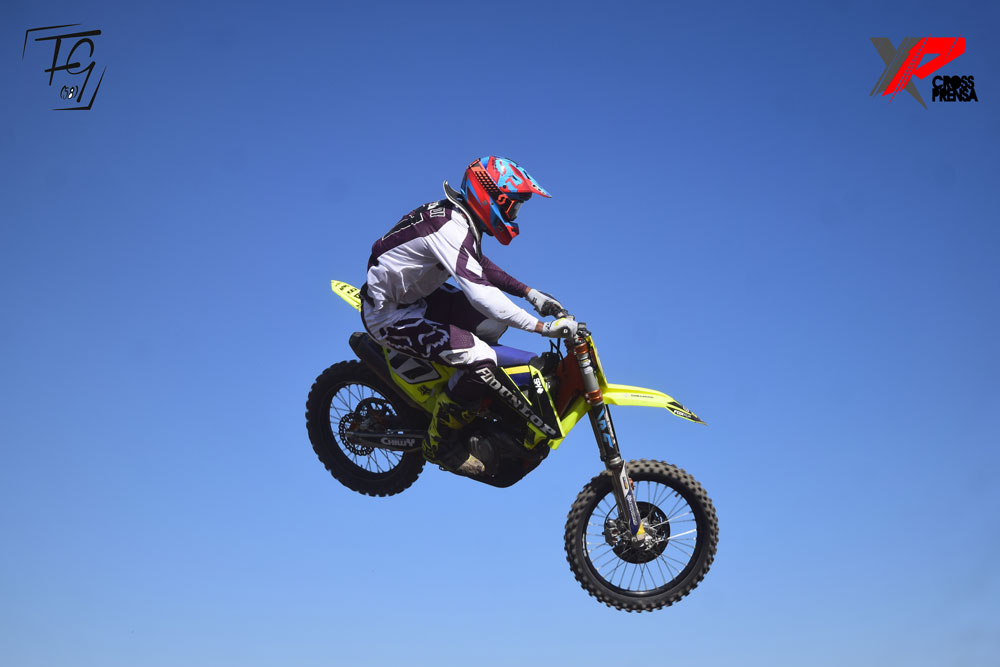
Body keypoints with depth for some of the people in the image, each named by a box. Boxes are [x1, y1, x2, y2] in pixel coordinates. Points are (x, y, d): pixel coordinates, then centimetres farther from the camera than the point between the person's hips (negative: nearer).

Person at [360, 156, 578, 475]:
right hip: (390, 314, -10)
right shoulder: (450, 228, -27)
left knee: (495, 321, 7)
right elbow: (480, 293, -36)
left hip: (415, 294, 10)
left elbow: (481, 266, 20)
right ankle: (438, 442, -5)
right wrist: (542, 326, -36)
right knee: (481, 360, -21)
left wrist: (529, 292, 9)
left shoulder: (460, 218, 3)